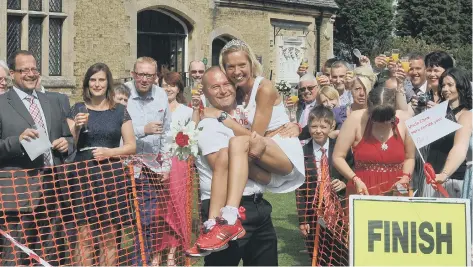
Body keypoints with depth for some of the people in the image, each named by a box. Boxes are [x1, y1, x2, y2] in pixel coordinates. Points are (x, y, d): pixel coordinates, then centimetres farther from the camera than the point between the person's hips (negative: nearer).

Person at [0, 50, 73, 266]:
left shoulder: (52, 102, 17)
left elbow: (67, 137, 23)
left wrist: (66, 142, 2)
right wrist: (17, 140, -20)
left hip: (51, 189, 5)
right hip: (18, 192, -5)